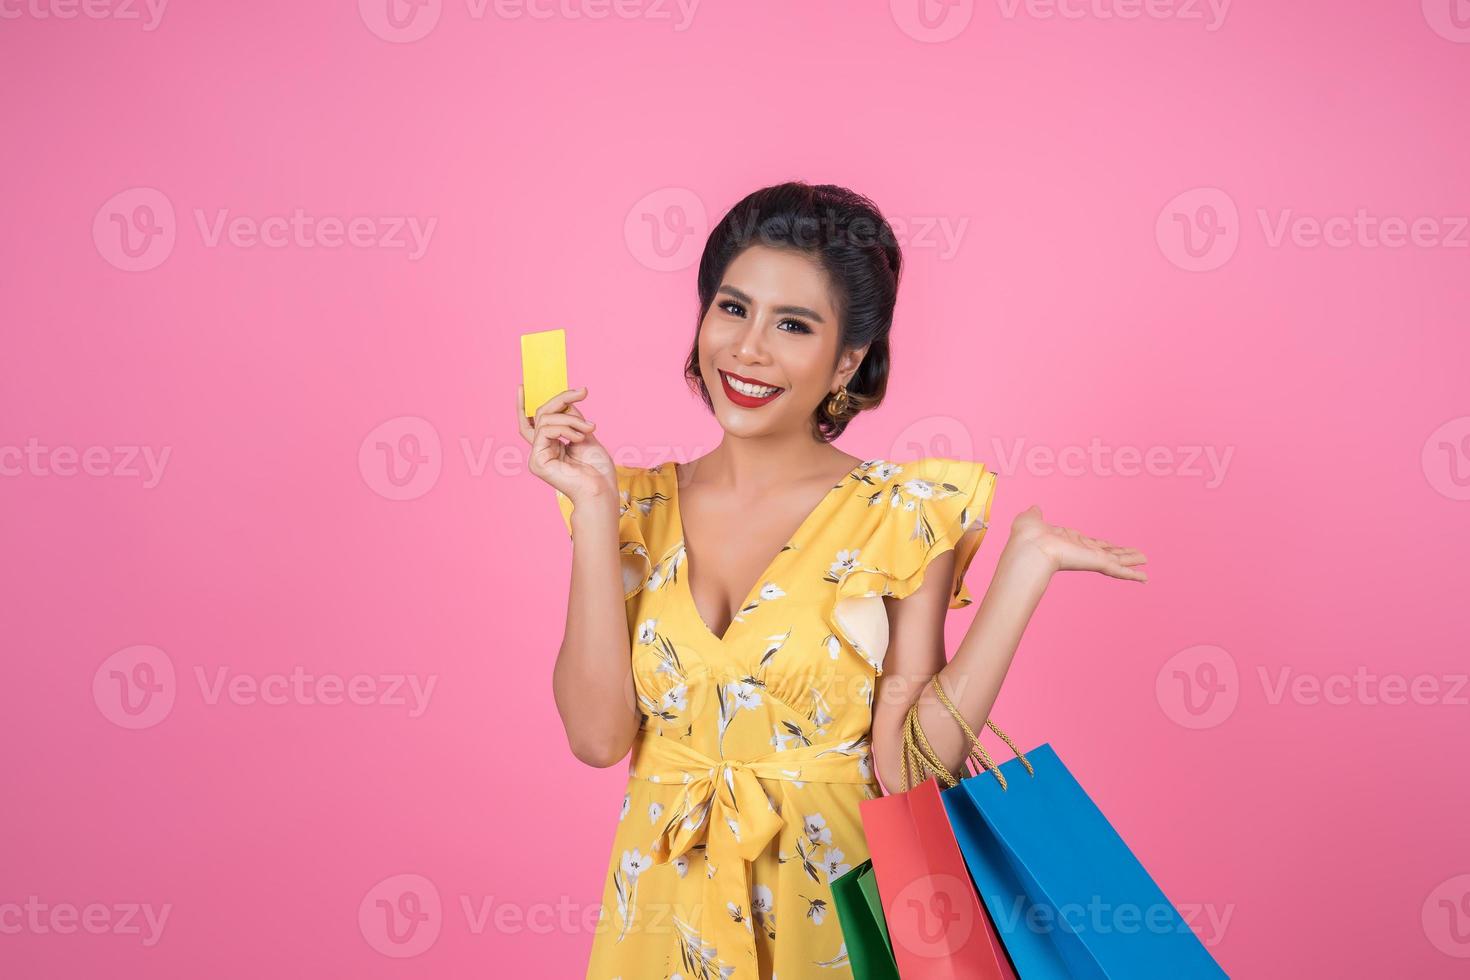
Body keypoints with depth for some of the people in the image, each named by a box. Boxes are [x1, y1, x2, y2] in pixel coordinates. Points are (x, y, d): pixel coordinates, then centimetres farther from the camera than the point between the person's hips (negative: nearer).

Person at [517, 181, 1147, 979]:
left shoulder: (901, 514, -8)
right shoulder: (641, 505, -2)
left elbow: (911, 763, -15)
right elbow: (598, 734, -12)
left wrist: (1025, 564, -18)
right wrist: (595, 508, -14)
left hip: (831, 909, -2)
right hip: (670, 912, 2)